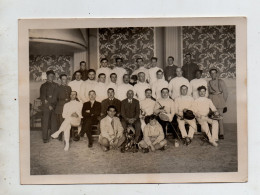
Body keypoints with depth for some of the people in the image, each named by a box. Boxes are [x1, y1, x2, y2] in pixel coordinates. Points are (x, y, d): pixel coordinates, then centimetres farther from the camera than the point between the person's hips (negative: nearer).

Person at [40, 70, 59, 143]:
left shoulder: (56, 85, 14)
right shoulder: (44, 86, 2)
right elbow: (42, 97, -3)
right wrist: (48, 105, -10)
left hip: (54, 106, 4)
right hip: (46, 106, -4)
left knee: (54, 121, 5)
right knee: (45, 122, -4)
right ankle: (45, 138, 1)